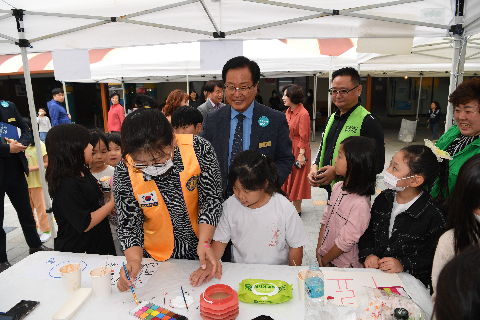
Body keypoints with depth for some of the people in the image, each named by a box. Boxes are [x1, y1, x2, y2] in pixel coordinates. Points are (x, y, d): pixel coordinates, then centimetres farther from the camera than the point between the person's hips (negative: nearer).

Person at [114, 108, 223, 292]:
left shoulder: (199, 149, -25)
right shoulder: (124, 172, -21)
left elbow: (211, 198, -17)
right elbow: (129, 223, -13)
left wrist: (204, 242, -26)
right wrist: (134, 260, -28)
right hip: (158, 257, 1)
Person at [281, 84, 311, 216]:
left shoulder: (303, 114, -18)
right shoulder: (288, 111, 8)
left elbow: (304, 137, -18)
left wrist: (301, 154, -19)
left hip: (298, 150, -8)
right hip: (287, 149, 8)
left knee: (296, 179, 4)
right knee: (287, 178, 15)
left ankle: (297, 210, 20)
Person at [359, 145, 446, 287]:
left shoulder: (432, 216, -13)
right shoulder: (383, 199, 4)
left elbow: (433, 256, -7)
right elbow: (367, 231, 12)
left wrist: (404, 264, -17)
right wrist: (368, 254, -3)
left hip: (409, 280, -4)